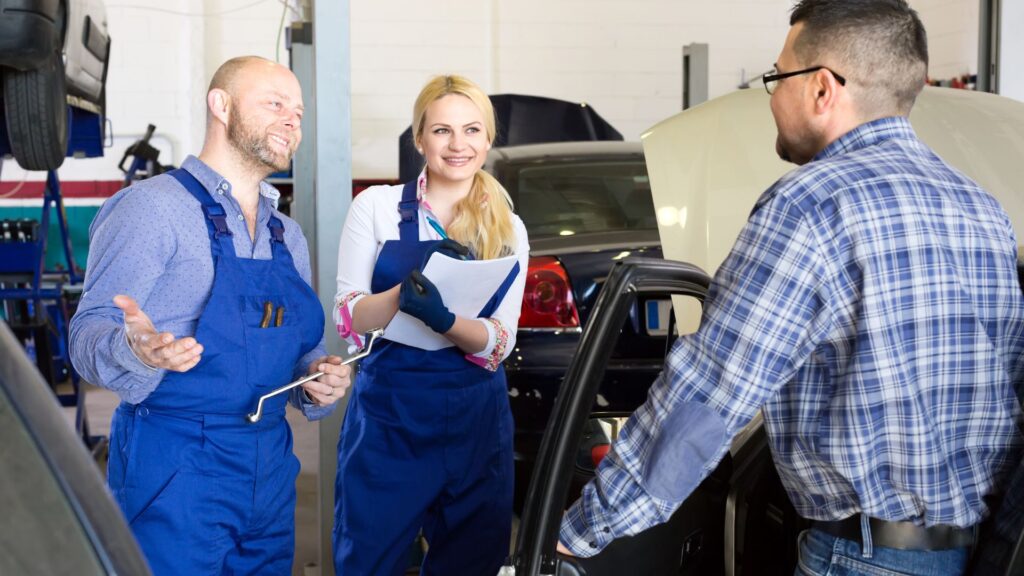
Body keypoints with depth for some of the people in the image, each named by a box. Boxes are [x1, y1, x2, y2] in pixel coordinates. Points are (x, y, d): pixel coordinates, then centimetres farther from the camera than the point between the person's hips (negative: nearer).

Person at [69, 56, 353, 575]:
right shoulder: (150, 206, -8)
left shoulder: (287, 235, 14)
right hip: (175, 470, -7)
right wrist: (138, 351, -35)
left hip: (270, 471, 7)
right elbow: (91, 333, -13)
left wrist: (319, 383, -1)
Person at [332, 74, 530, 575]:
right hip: (387, 421, -2)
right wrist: (404, 293, -26)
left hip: (477, 425, 2)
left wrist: (441, 318, -24)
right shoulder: (377, 206, -1)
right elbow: (347, 319, -6)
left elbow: (499, 345, -4)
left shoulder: (508, 231, 5)